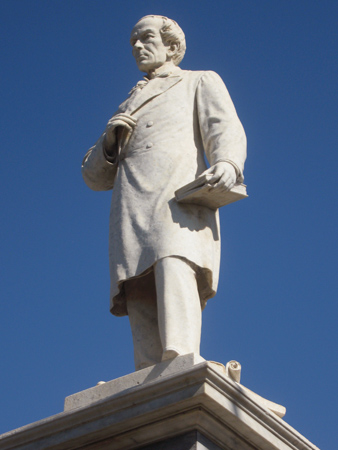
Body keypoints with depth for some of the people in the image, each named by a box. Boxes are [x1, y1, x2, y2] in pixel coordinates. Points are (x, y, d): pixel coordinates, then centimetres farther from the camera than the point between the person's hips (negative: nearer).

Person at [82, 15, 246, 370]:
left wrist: (226, 163, -20)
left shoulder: (202, 83, 25)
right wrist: (110, 139, 9)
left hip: (179, 196, -4)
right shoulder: (129, 107, 38)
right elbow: (95, 176, 32)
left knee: (174, 267, -32)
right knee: (141, 298, -15)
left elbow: (225, 131, 4)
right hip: (133, 212, 5)